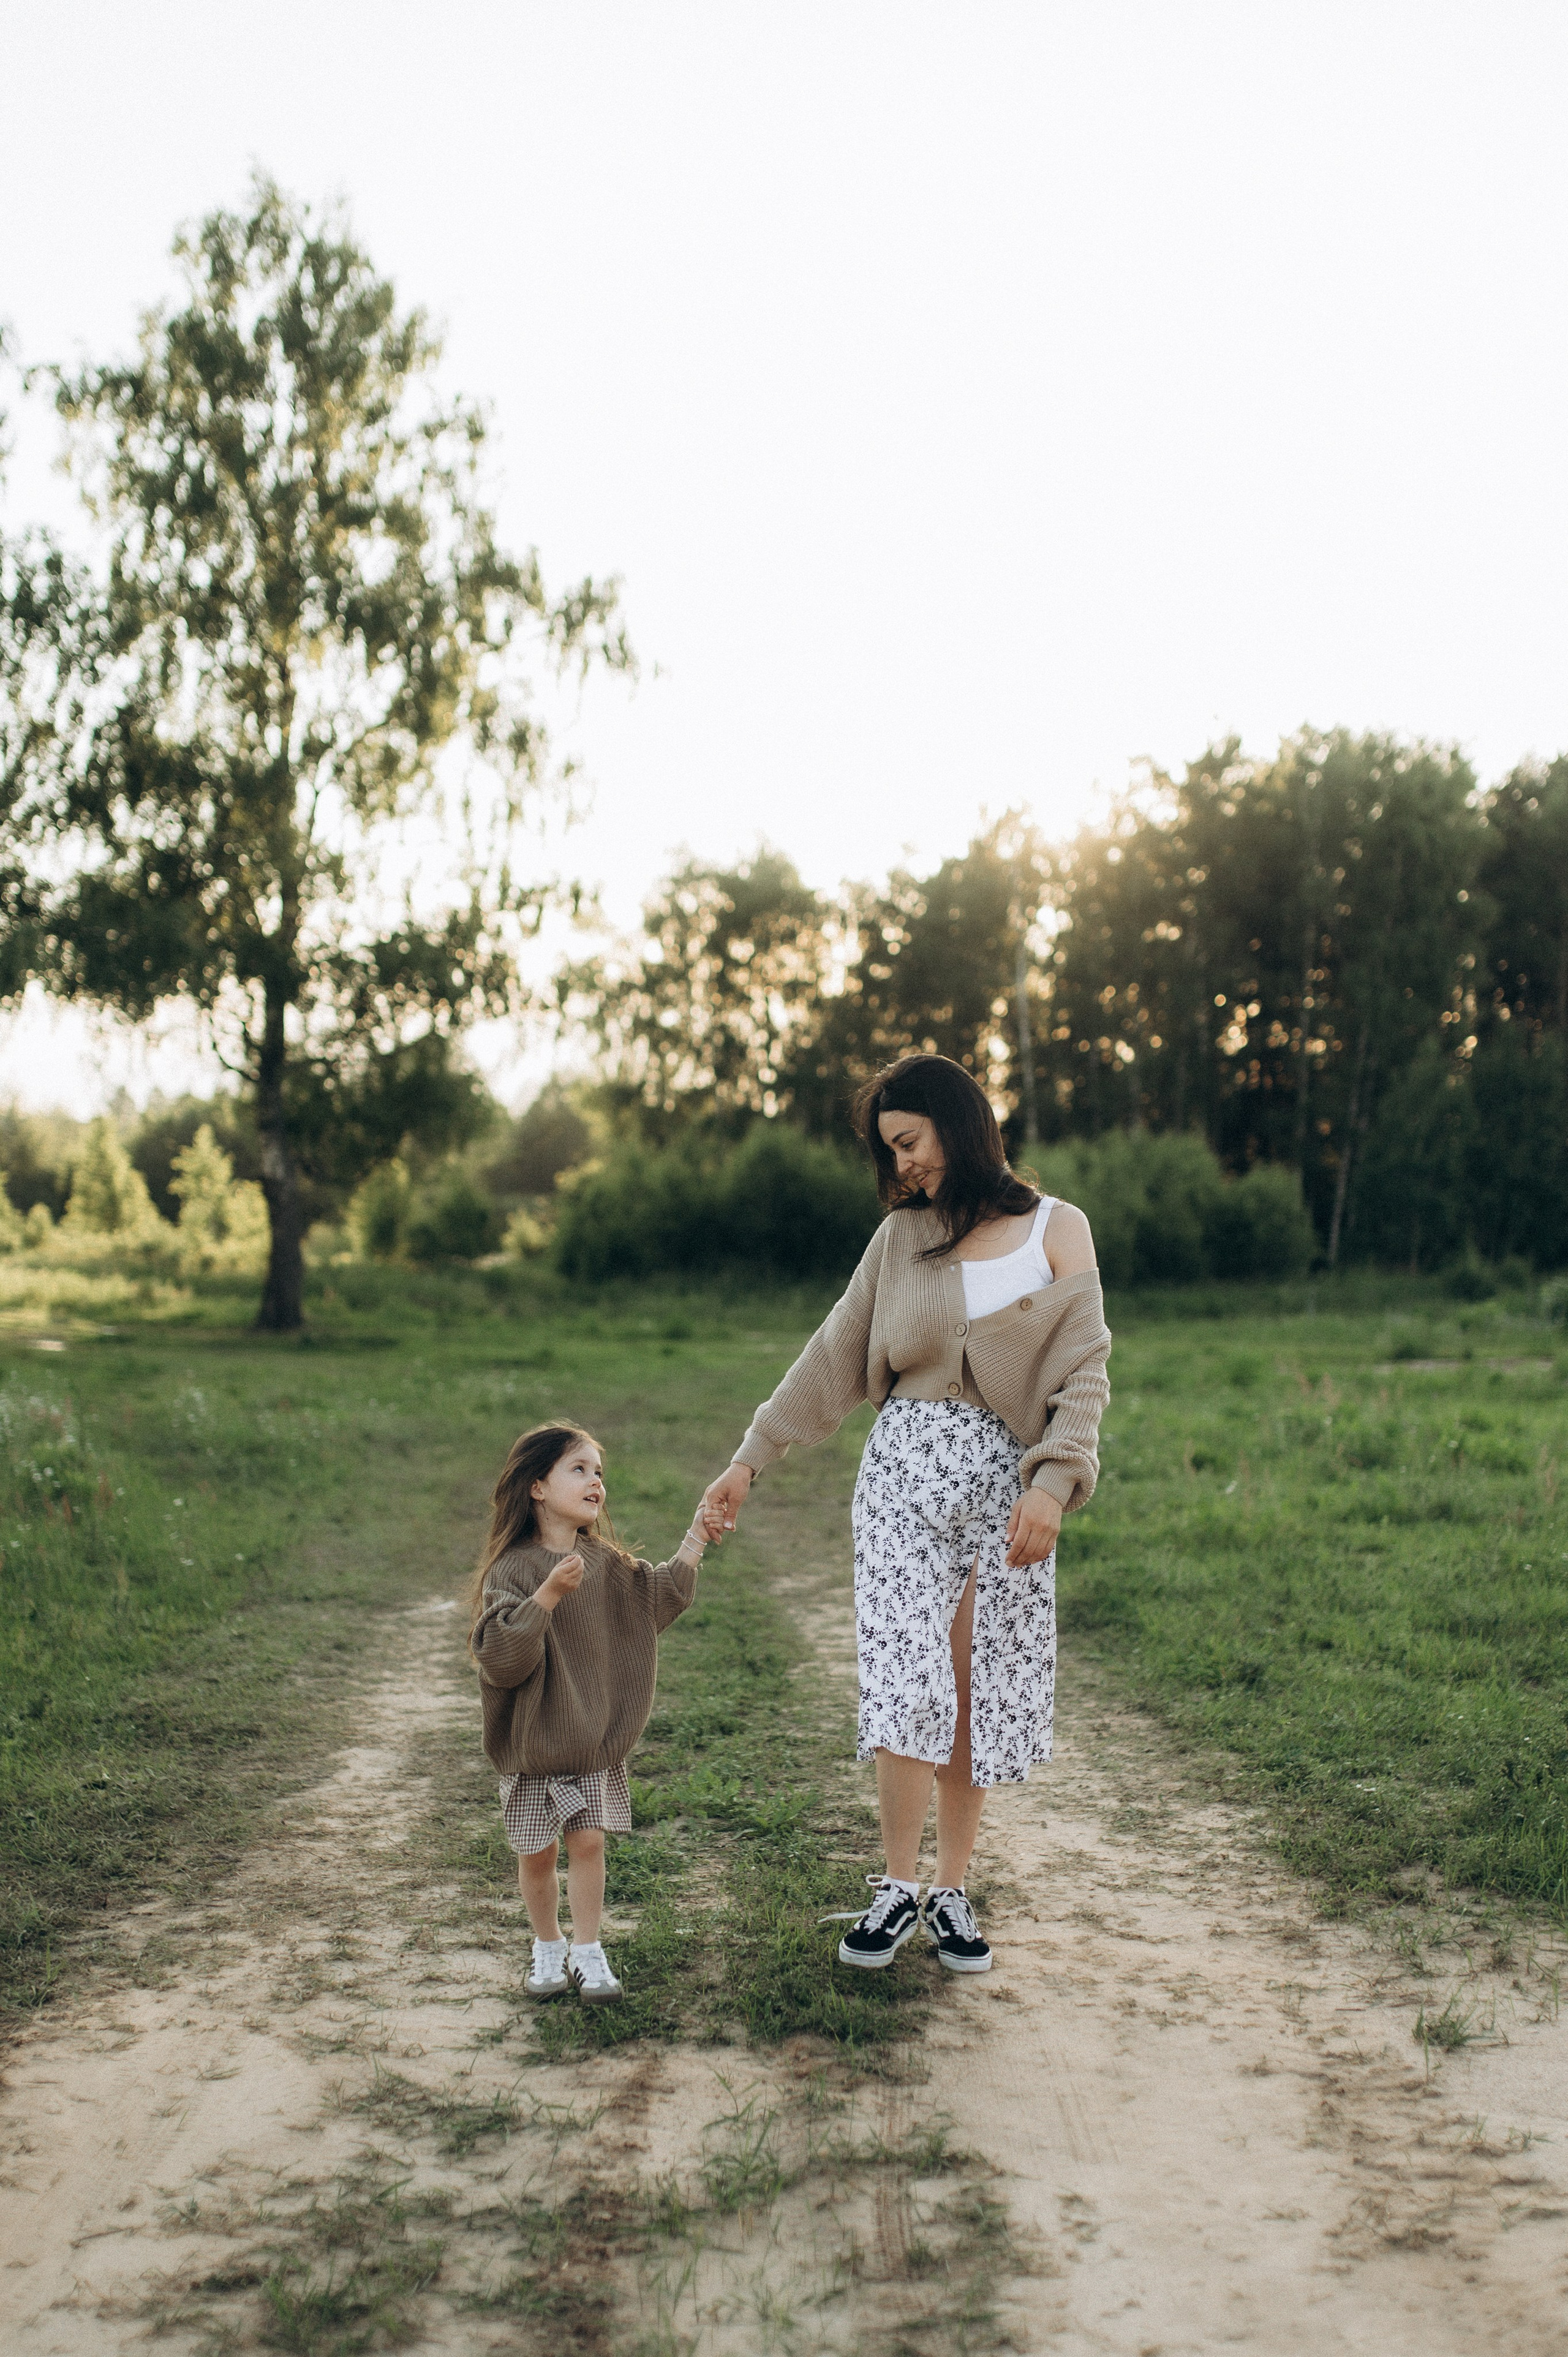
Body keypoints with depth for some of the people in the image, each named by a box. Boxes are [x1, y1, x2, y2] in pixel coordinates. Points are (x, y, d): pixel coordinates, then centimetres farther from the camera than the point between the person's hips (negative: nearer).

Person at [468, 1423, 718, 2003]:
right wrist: (548, 1595, -34)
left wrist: (694, 1543, 2)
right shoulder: (512, 1570, -16)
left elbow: (657, 1597, 12)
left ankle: (586, 1951, 17)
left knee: (588, 1844, 3)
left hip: (596, 1740, 3)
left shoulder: (606, 1563, 1)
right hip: (532, 1743, -3)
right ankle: (548, 1946, 29)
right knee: (538, 1855, 8)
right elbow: (499, 1657, -25)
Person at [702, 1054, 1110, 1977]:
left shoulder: (1057, 1229, 3)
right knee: (910, 1676, -8)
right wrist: (750, 1461, 7)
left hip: (1009, 1477, -1)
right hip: (907, 1467, 1)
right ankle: (899, 1888, 4)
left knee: (982, 1688, 2)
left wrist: (1053, 1484, -16)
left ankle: (953, 1891, 14)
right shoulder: (901, 1237, 9)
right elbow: (834, 1361, 11)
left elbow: (1084, 1370, -3)